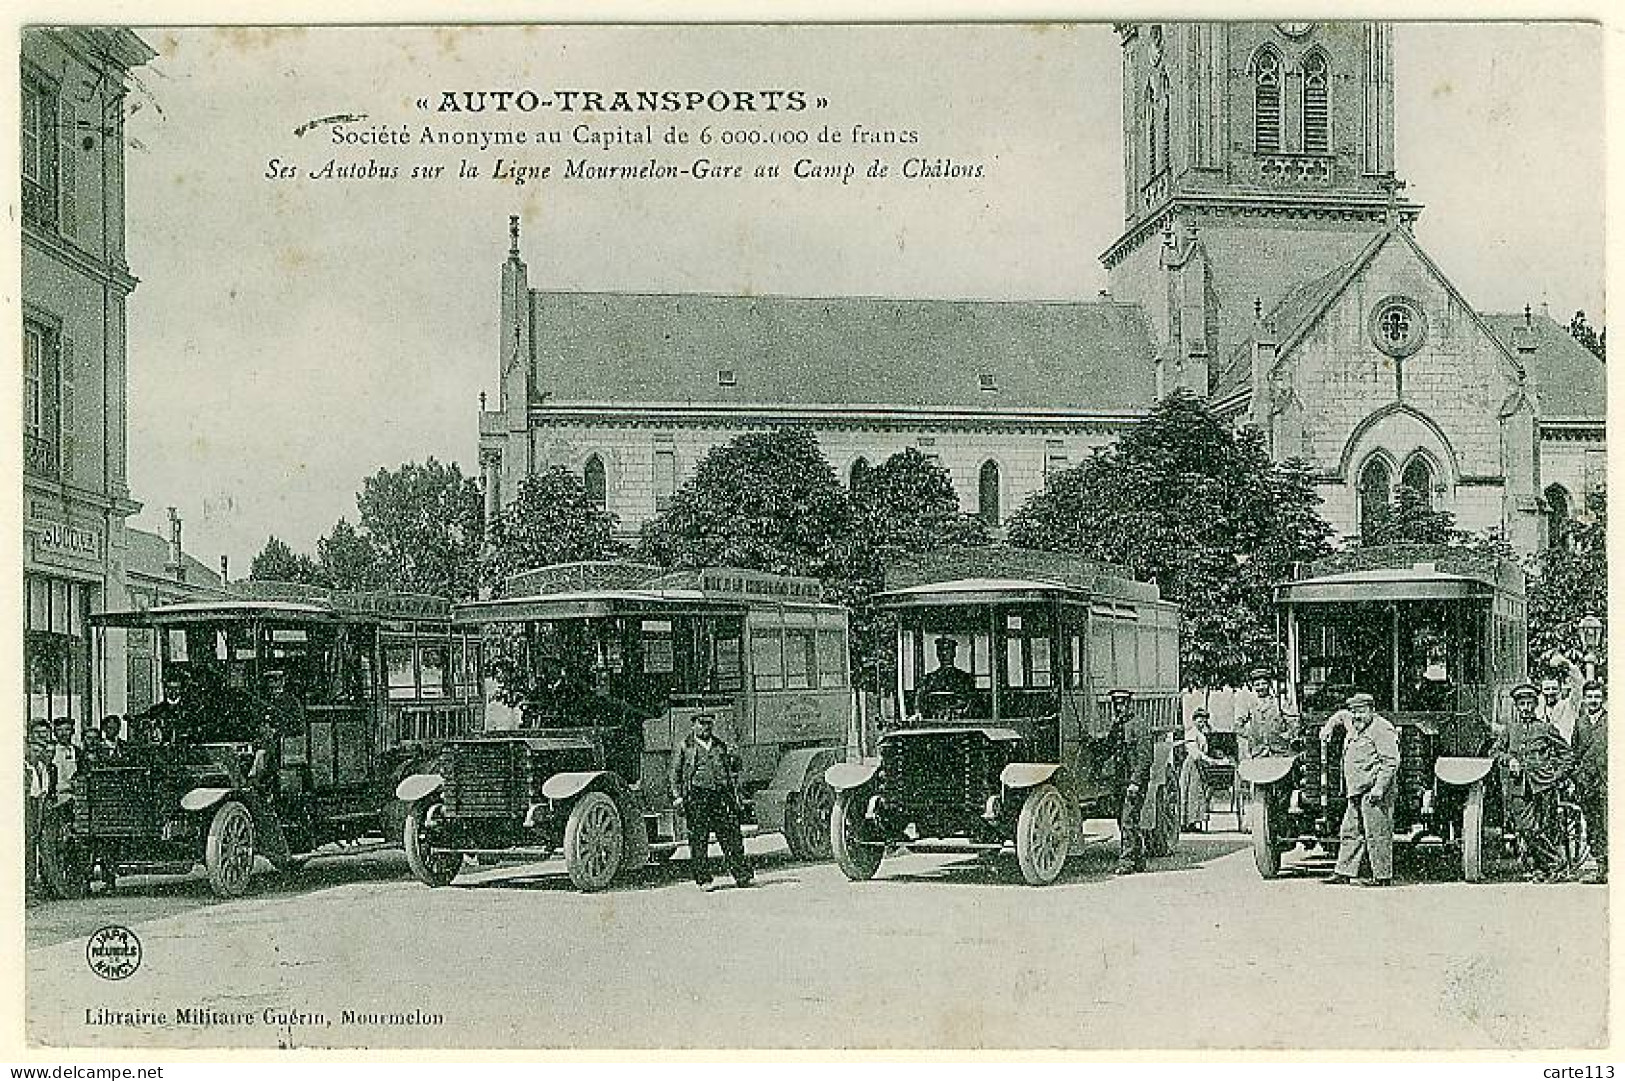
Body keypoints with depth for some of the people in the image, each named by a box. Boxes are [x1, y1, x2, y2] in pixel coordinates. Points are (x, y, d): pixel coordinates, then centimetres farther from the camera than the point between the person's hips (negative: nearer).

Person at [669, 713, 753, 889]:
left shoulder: (721, 747, 17)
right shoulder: (686, 746, 7)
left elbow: (732, 769, 23)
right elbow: (675, 772, 5)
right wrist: (678, 796, -5)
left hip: (721, 795, 3)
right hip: (696, 796, -3)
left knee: (732, 837, -1)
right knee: (698, 840, -2)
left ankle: (742, 875, 4)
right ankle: (703, 879, 5)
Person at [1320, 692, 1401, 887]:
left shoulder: (1382, 730, -12)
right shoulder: (1353, 724, 15)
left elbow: (1391, 762, -18)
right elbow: (1340, 715, 40)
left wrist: (1379, 788, -23)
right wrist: (1328, 727, 24)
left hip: (1374, 792, -9)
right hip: (1356, 791, 9)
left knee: (1376, 834, -6)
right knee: (1350, 833, 10)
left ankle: (1383, 876, -1)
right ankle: (1344, 873, 13)